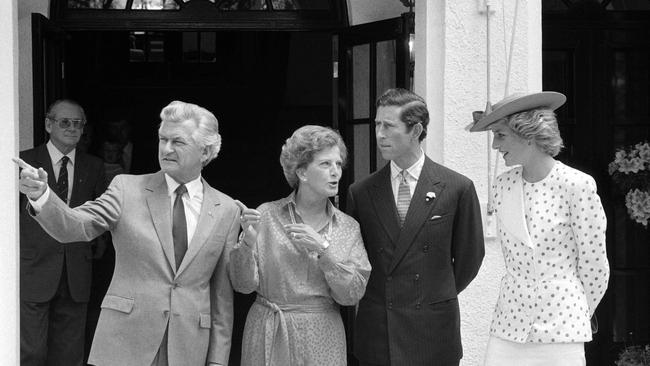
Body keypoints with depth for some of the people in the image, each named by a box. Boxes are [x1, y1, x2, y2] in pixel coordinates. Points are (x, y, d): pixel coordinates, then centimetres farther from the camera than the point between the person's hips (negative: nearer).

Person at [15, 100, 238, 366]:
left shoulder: (227, 211, 5)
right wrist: (40, 195, -29)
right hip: (124, 345, 0)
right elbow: (74, 226, -9)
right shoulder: (127, 189, 4)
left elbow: (222, 294, 7)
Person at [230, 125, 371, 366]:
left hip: (322, 339, 1)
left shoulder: (349, 228, 2)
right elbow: (244, 285, -4)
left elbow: (352, 294, -6)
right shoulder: (266, 216, -2)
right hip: (269, 336, -1)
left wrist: (323, 249, -17)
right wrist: (248, 242, -21)